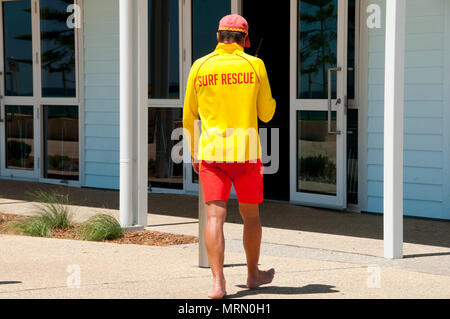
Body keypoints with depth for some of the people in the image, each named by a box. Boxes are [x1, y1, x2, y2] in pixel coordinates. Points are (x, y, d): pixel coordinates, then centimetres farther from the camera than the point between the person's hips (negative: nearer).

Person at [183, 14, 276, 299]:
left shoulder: (200, 67, 2)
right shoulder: (255, 65, -1)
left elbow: (189, 117, 9)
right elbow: (266, 113, 4)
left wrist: (193, 153, 20)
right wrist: (272, 101, 26)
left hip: (211, 151, 0)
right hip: (246, 151, 0)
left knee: (215, 216, -3)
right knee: (251, 215, 15)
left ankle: (218, 282, -14)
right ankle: (253, 274, 30)